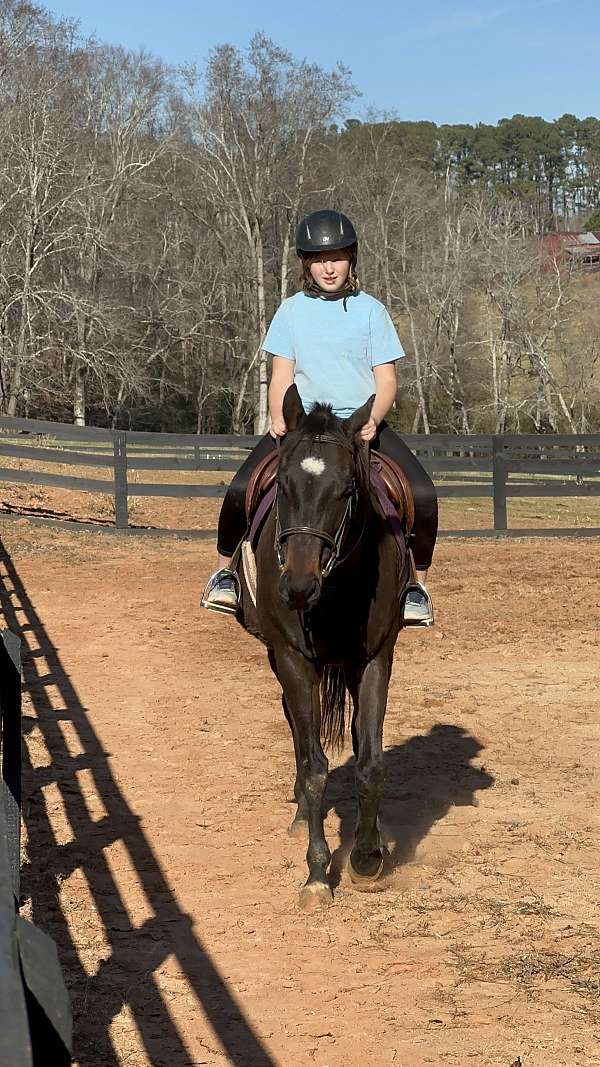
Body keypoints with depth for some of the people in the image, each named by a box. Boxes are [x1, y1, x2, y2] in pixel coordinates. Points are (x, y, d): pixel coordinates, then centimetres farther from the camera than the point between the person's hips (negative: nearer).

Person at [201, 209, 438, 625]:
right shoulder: (292, 310, 8)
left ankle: (417, 581, -2)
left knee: (423, 494, -23)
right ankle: (225, 570, 2)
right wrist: (279, 418, -12)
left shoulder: (371, 311, 4)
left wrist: (373, 420, -17)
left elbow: (386, 380, 2)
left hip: (363, 423, -1)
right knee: (241, 489, -22)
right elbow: (282, 375, 7)